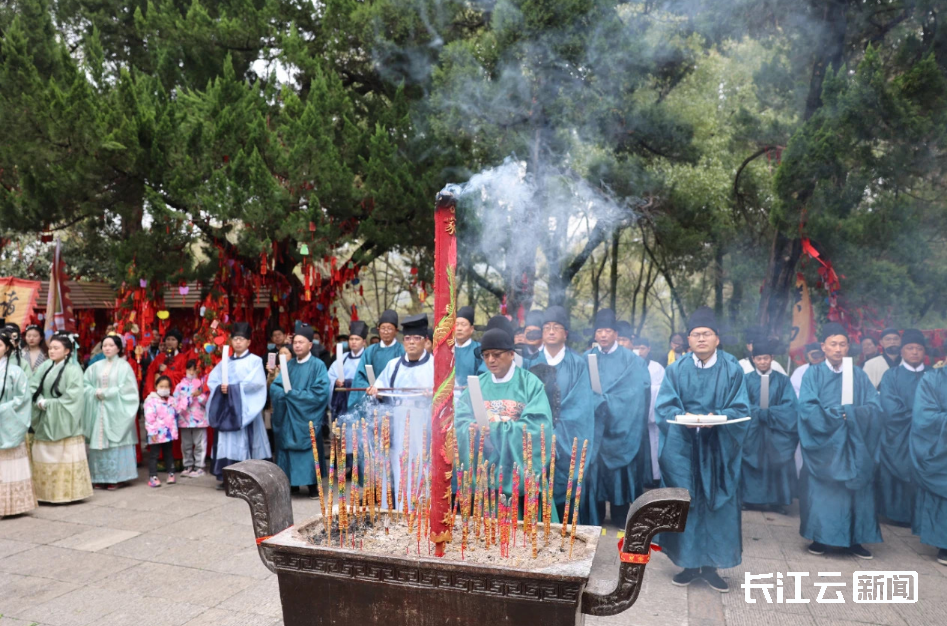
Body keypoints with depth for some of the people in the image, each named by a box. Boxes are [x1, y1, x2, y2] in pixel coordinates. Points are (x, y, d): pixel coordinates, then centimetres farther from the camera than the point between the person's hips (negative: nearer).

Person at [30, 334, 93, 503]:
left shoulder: (73, 369, -9)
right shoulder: (44, 367, 8)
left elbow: (73, 396, -16)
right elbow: (33, 387, 5)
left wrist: (49, 404, -14)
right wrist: (40, 401, -13)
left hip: (63, 420, -6)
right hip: (45, 420, 6)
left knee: (65, 458, 0)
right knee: (44, 457, 9)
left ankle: (66, 492, 7)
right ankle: (45, 492, 18)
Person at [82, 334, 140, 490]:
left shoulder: (124, 366, -1)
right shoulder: (96, 366, 11)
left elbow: (127, 389, -7)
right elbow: (85, 384, 9)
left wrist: (105, 393, -10)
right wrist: (96, 393, -9)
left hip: (115, 411, -4)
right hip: (98, 410, 4)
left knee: (114, 443, -4)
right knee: (98, 442, 4)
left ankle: (115, 478, 1)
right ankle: (99, 477, 11)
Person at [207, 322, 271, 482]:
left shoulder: (255, 361, 1)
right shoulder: (225, 362, 17)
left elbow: (256, 382, -12)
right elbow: (212, 380, 10)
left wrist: (233, 388, -15)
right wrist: (220, 388, -12)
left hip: (244, 408, -5)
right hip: (227, 407, 5)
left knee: (243, 440, -8)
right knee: (226, 439, 1)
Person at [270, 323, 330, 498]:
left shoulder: (318, 366, -4)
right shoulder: (289, 365, 12)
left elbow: (320, 393, -14)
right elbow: (275, 387, 5)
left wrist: (293, 394, -13)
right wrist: (286, 392, -16)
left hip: (307, 417, -4)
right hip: (288, 417, 5)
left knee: (308, 451, -2)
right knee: (287, 450, 4)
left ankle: (312, 486, 7)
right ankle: (290, 483, 14)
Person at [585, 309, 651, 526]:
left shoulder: (631, 360, 3)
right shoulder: (586, 358, 9)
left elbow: (634, 393, -6)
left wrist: (603, 400, -13)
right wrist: (598, 401, -14)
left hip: (620, 425, -1)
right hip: (593, 425, 1)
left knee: (620, 472, 3)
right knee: (594, 470, 2)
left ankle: (621, 515, 15)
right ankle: (593, 517, 13)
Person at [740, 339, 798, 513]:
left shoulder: (782, 380, 4)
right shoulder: (746, 380, 2)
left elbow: (789, 407, -5)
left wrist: (766, 413, -15)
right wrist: (763, 413, -17)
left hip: (776, 434, 0)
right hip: (751, 433, 0)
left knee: (777, 465, 1)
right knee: (752, 465, 2)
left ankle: (777, 502, 10)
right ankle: (751, 500, 10)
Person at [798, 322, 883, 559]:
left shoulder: (859, 375, 8)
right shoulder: (813, 374, 0)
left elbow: (874, 408, -2)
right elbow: (807, 408, -11)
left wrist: (849, 413, -17)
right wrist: (836, 416, -18)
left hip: (854, 446, 2)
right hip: (823, 444, -2)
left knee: (854, 490, 4)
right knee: (822, 491, 0)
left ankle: (853, 539, 14)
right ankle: (819, 538, 10)